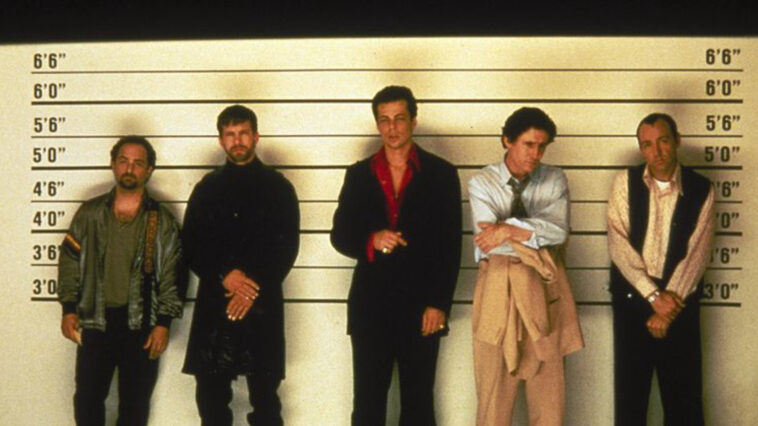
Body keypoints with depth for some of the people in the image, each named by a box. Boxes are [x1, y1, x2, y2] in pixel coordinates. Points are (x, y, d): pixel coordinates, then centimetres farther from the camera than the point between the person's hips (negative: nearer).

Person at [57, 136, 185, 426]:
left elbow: (173, 275, -1)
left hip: (142, 325, -1)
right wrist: (68, 308, -1)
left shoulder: (162, 220, 0)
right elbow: (70, 262, 6)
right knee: (87, 400, 5)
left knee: (136, 402, 9)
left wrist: (164, 323, -7)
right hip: (95, 321, 1)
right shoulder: (90, 213, 4)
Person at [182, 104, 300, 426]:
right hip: (214, 305, 2)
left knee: (265, 396, 1)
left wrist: (253, 289, -10)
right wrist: (223, 276, -9)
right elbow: (190, 245, 7)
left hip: (263, 306, -2)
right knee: (211, 397, 3)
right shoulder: (207, 188, 13)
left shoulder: (278, 187, 6)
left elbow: (287, 247, 0)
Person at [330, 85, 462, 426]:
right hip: (370, 305, 2)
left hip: (422, 307, -1)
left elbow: (450, 246, -1)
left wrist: (439, 304, -8)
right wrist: (371, 240, -15)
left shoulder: (441, 173, 2)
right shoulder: (359, 174, 9)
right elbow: (340, 235, 7)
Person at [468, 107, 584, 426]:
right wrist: (536, 234, -17)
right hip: (498, 285, -2)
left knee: (549, 385, 8)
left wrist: (510, 229, -21)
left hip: (543, 284, 2)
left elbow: (559, 230, -14)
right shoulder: (482, 183, -3)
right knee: (495, 385, 7)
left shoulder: (554, 180, 2)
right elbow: (489, 239, -17)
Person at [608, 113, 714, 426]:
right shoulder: (625, 182, -1)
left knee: (684, 393, 5)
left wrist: (671, 301, -15)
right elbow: (618, 244, -9)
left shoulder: (701, 189, -1)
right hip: (632, 298, 0)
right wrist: (654, 295, -15)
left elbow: (697, 252, -7)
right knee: (630, 390, 8)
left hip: (680, 301, 0)